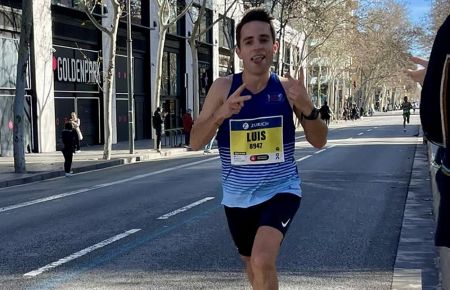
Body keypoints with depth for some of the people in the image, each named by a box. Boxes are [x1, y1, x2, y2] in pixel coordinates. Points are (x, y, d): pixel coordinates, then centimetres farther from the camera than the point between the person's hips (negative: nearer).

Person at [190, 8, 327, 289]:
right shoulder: (223, 87, -7)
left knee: (263, 262, -24)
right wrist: (220, 114, -27)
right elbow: (195, 143, -9)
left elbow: (319, 142, -3)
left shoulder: (287, 87, -7)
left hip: (281, 189, -2)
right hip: (238, 196, 2)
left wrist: (308, 109, -23)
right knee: (253, 264, 20)